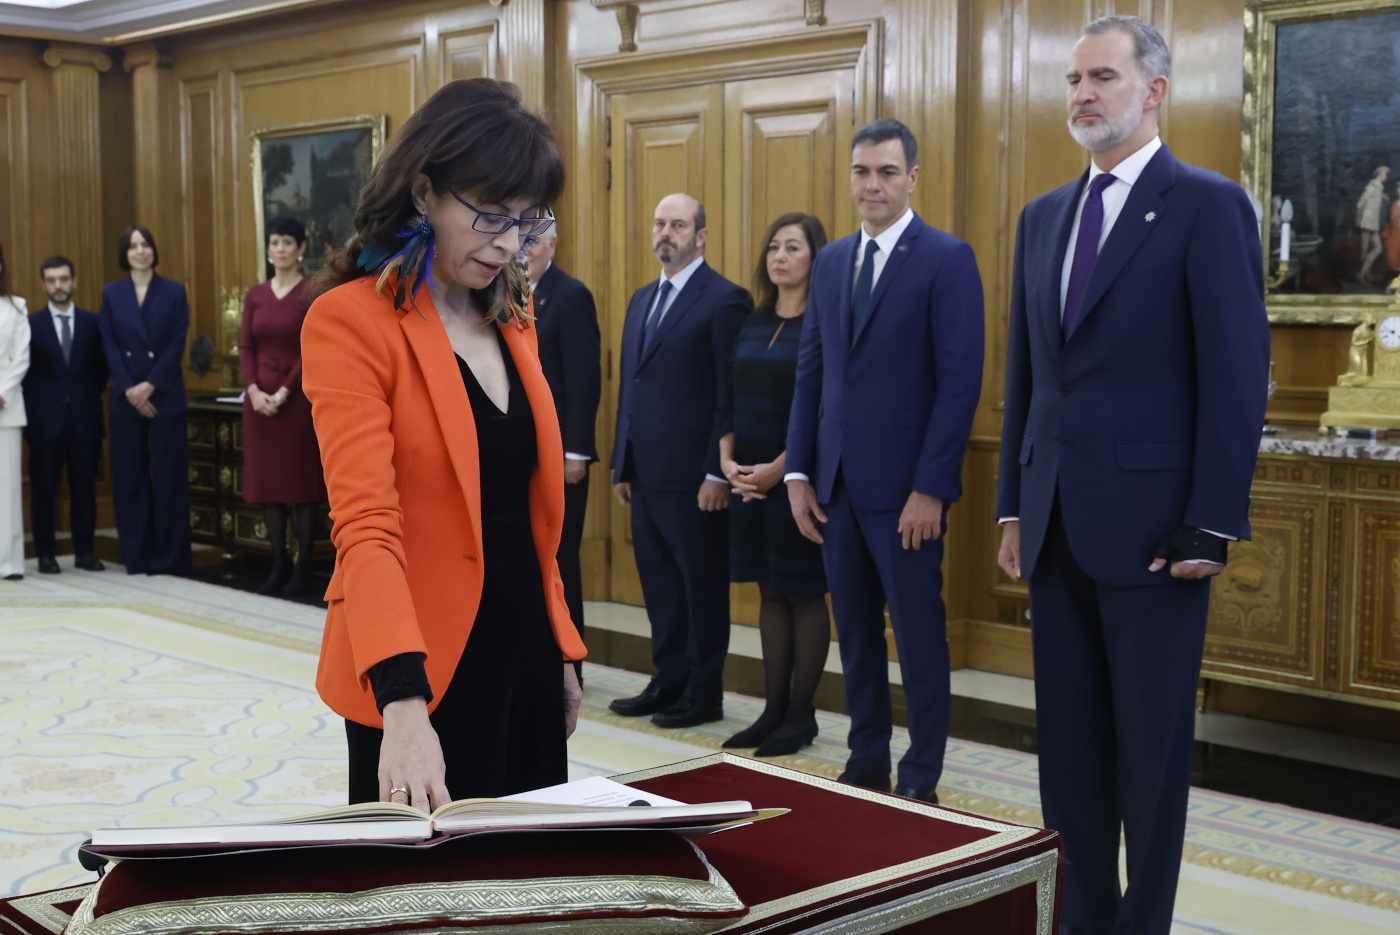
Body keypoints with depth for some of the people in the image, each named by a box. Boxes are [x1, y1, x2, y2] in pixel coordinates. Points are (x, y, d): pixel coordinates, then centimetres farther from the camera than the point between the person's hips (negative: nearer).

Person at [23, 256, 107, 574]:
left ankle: (85, 551, 11)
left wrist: (89, 398, 3)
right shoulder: (31, 324, 2)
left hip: (85, 419, 1)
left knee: (85, 488, 3)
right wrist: (35, 406, -1)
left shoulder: (92, 322, 7)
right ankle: (46, 554, 10)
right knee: (43, 489, 2)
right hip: (45, 420, -1)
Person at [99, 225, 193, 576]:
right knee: (130, 476, 4)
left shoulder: (174, 292, 3)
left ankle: (169, 556, 6)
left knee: (170, 476, -1)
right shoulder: (111, 294, 8)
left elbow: (177, 344, -3)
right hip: (125, 398, 2)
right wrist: (130, 389, -9)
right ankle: (137, 556, 11)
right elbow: (110, 345, 2)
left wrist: (150, 386, -11)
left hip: (165, 396, -2)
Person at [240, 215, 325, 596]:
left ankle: (301, 569, 5)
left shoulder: (312, 293, -4)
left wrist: (284, 392, -15)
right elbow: (246, 347, 7)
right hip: (260, 397, 5)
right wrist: (254, 390, -7)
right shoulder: (255, 294, 10)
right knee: (266, 481, 6)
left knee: (302, 480, -1)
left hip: (298, 396, -5)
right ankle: (278, 565, 13)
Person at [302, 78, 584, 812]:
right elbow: (366, 525, -25)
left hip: (523, 650, 7)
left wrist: (560, 650, 14)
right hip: (421, 669, -7)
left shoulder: (510, 317, 10)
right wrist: (401, 701, -35)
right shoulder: (350, 321, -14)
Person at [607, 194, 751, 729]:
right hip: (647, 476, 8)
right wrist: (622, 465, 15)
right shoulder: (642, 300, 17)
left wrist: (718, 474, -16)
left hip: (693, 478, -8)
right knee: (659, 584, 14)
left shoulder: (725, 300, -8)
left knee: (702, 588, 2)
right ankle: (668, 682, 24)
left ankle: (703, 694, 12)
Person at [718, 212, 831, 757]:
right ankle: (774, 710, 19)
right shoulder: (752, 324, 12)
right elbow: (729, 399, 13)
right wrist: (728, 461, -1)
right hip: (750, 481, 7)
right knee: (771, 593, 11)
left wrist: (780, 467, -18)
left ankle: (801, 716, 11)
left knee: (804, 593, 2)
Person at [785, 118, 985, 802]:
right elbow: (810, 374, 14)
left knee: (919, 633, 4)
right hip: (836, 483, 6)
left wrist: (931, 488, -17)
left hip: (905, 487, -6)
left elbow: (960, 381, -12)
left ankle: (920, 781, 15)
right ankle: (866, 764, 26)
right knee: (855, 630, 13)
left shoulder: (947, 259, -7)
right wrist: (798, 471, 6)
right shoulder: (831, 262, 13)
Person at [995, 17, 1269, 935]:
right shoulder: (1045, 215, 14)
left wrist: (1213, 522, -15)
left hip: (1150, 523, -6)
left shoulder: (1208, 205, -5)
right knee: (1068, 740, 12)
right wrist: (1014, 503, 12)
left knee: (1152, 746, 5)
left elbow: (1238, 371, -10)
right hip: (1057, 524, 6)